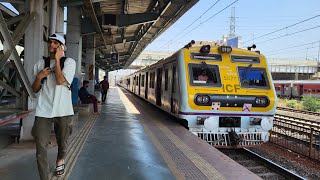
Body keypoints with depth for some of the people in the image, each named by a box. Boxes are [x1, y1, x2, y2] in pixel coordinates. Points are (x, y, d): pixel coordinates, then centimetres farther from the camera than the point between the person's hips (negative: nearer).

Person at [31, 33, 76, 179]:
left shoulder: (69, 62, -1)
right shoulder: (40, 64, 11)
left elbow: (60, 81, -18)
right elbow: (35, 90, 13)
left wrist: (57, 59, -13)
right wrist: (39, 77, -6)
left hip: (62, 111, -2)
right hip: (43, 111, 2)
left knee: (62, 143, 17)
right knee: (41, 148, -4)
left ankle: (60, 159, 48)